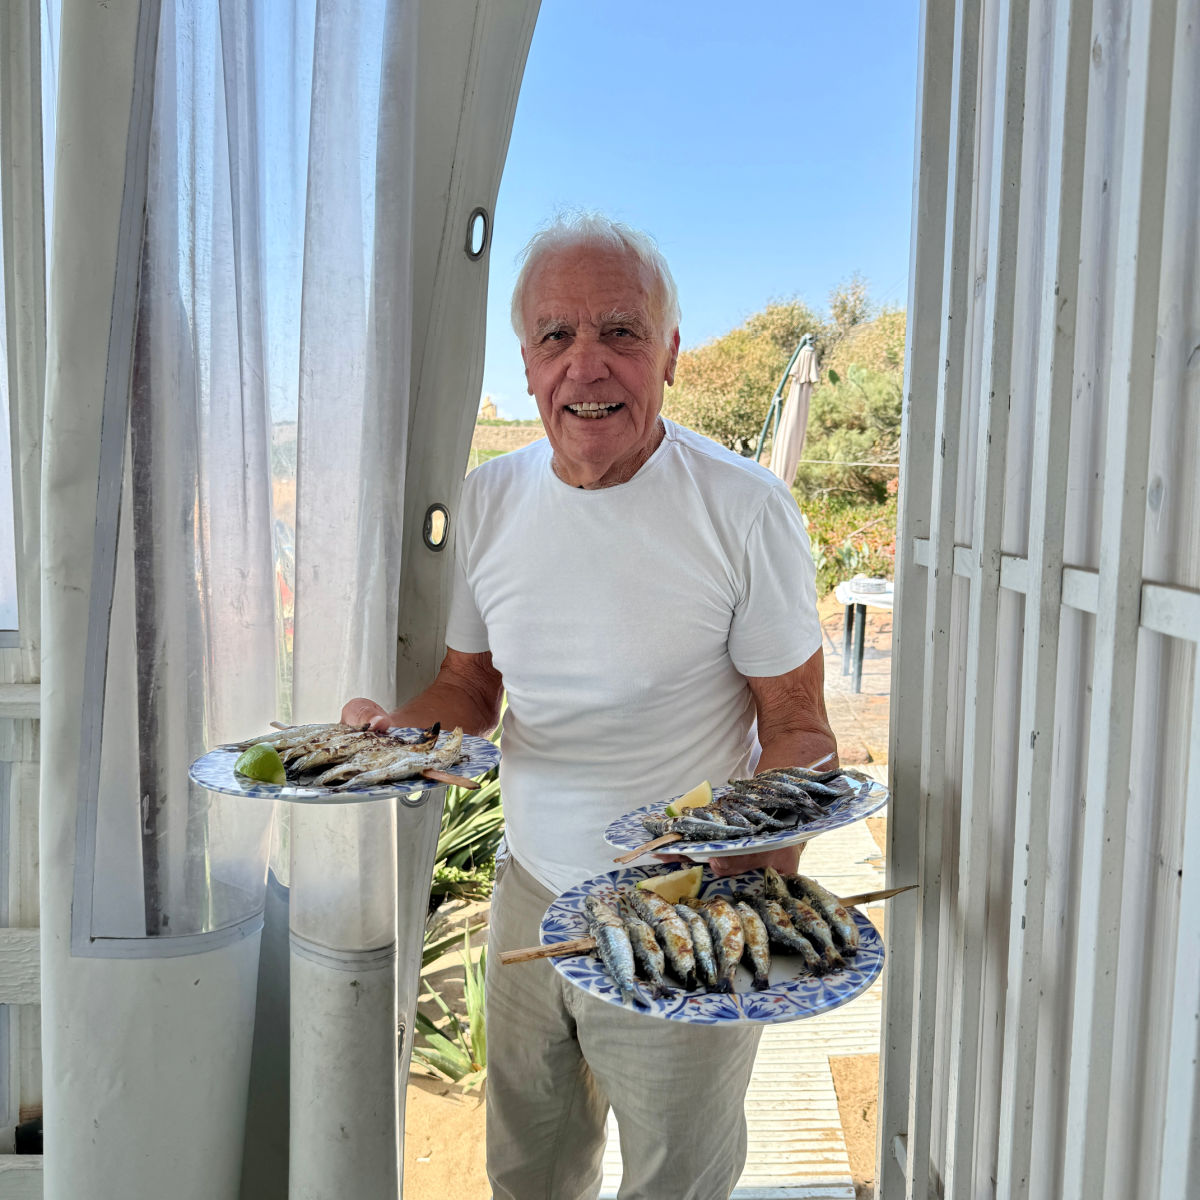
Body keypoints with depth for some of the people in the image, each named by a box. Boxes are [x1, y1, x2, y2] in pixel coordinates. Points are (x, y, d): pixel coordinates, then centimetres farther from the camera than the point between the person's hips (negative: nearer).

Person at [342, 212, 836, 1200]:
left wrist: (766, 848, -29)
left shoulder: (745, 508, -16)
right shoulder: (488, 499, -2)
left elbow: (797, 726, -10)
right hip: (531, 896, 4)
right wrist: (398, 723, -13)